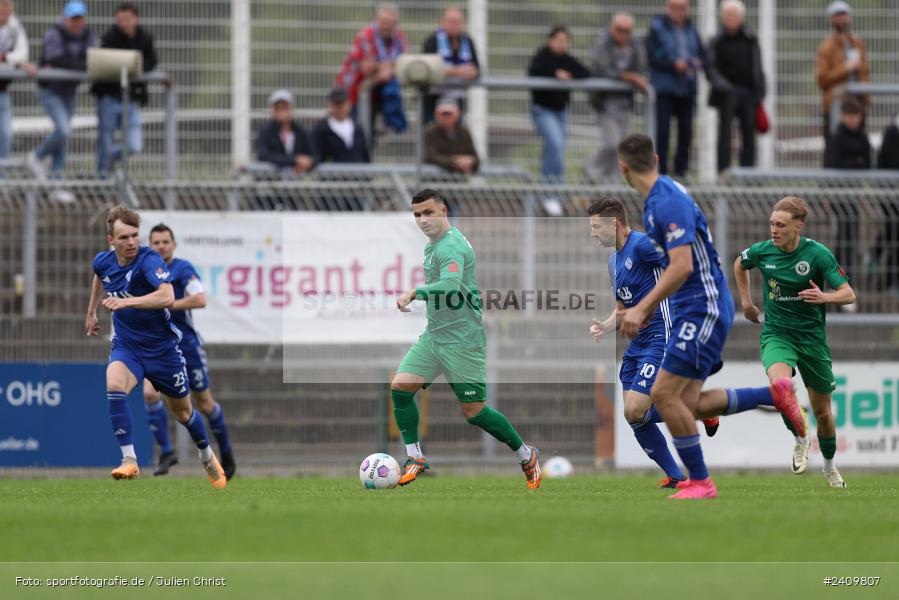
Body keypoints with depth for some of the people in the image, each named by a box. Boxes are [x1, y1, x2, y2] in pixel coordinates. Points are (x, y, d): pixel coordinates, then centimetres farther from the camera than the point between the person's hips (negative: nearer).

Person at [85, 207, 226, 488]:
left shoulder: (149, 260, -25)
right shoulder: (103, 262, -7)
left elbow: (167, 296, -43)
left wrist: (126, 301, -52)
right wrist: (91, 312, 28)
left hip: (162, 347, -3)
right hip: (126, 346, 3)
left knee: (183, 412, 15)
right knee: (114, 386, -31)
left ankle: (207, 456, 45)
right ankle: (129, 461, -29)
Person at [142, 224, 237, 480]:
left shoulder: (183, 269, -11)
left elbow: (200, 300, -26)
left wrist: (166, 305, -26)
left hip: (186, 344, -4)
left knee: (204, 404, 8)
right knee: (150, 393, -20)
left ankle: (226, 451, 30)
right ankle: (166, 452, -11)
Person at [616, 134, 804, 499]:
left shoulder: (669, 202, -19)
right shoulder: (656, 200, 12)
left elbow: (682, 266, -27)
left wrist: (642, 308, -25)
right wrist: (647, 310, 26)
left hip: (704, 309, -10)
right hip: (689, 310, 10)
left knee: (665, 393, -12)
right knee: (691, 405, 6)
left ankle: (700, 481, -5)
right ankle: (775, 394, 14)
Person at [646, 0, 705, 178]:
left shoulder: (691, 30, 13)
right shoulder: (657, 28, -3)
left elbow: (702, 54, 16)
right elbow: (652, 57, -10)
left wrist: (697, 63, -7)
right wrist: (674, 64, -20)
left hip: (687, 88, 5)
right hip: (665, 88, -5)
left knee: (686, 130, 4)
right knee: (663, 129, -9)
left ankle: (681, 168, 13)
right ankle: (661, 169, -5)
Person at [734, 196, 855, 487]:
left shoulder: (818, 254, -13)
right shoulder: (762, 251, -5)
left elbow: (849, 294, -13)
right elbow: (740, 264, 20)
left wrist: (825, 297, -33)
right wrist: (745, 300, 16)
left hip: (812, 337, 0)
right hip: (776, 334, 0)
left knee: (822, 411, 9)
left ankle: (829, 465, 35)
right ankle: (800, 439, -7)